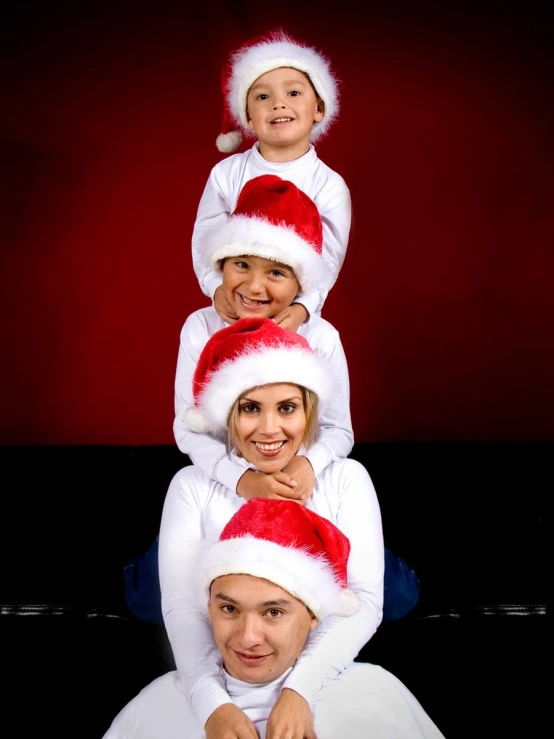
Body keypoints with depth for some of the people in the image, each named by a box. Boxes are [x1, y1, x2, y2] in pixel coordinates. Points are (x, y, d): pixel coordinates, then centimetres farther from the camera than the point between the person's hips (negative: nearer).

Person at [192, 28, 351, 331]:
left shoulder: (330, 186, -12)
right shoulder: (226, 174, -8)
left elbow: (328, 261, -15)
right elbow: (204, 239, -5)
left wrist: (303, 307, -31)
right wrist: (217, 288, -22)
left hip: (293, 317, -1)